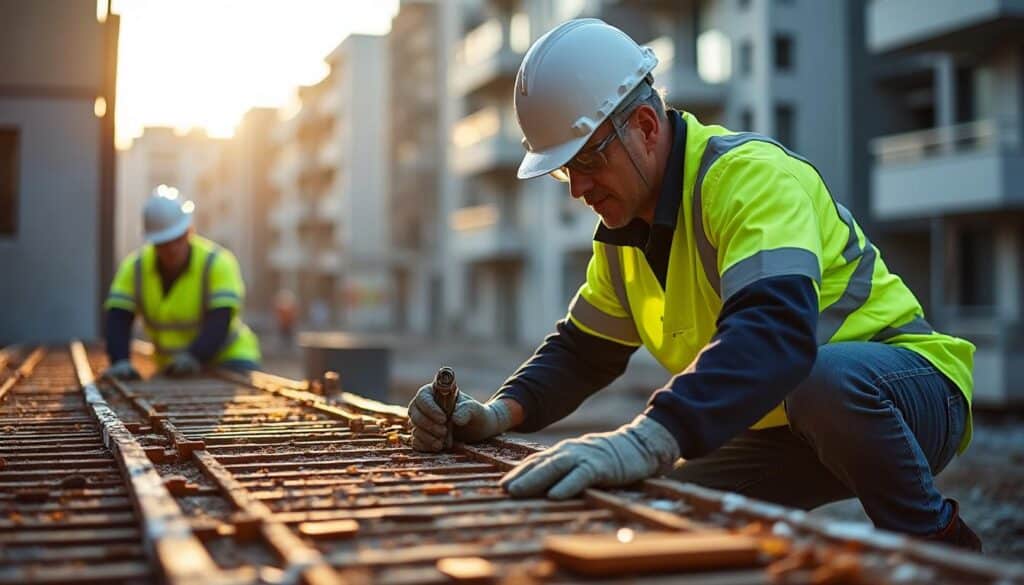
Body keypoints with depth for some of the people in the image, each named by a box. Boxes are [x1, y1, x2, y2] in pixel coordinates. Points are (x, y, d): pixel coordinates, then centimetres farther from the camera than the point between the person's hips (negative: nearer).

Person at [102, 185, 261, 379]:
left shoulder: (219, 263, -16)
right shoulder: (134, 267, -5)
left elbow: (219, 323, -26)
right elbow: (118, 320, -11)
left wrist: (193, 357, -43)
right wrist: (120, 362, -30)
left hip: (228, 360, -4)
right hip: (173, 368, 4)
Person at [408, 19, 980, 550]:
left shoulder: (749, 174, -24)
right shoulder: (624, 231, 3)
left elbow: (776, 330, -42)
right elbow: (580, 352, 10)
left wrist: (650, 439, -56)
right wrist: (501, 412, -10)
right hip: (789, 427, 7)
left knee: (824, 382, -38)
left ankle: (943, 547, -11)